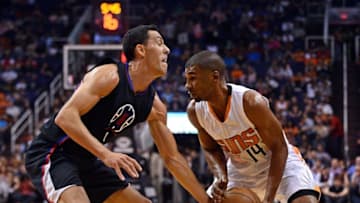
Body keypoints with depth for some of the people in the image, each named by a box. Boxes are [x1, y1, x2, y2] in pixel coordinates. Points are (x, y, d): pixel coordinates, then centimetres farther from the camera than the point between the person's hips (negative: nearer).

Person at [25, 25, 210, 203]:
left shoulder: (154, 105, 3)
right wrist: (106, 154, -39)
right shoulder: (109, 76, -20)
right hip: (51, 154, -9)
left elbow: (172, 158, 13)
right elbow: (65, 116, -30)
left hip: (86, 160, 9)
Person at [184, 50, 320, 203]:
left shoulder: (251, 102, -32)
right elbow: (211, 149, 1)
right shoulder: (195, 111, -17)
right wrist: (221, 177, -21)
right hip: (240, 170, 5)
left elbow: (279, 148, -24)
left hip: (280, 162, -5)